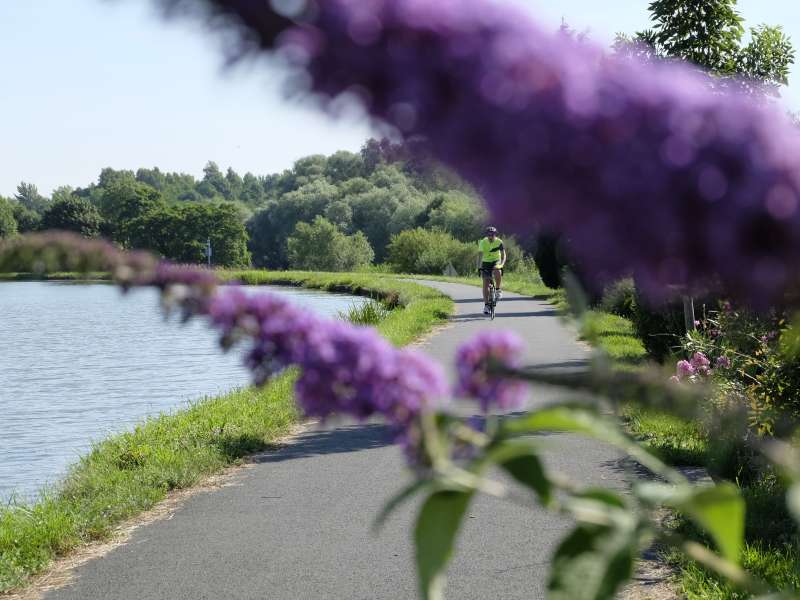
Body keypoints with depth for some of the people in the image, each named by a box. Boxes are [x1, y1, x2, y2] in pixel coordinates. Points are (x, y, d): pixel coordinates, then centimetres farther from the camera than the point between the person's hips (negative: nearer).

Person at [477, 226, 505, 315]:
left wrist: (502, 264, -36)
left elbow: (503, 255, -17)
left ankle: (498, 289, -11)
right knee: (486, 283, -8)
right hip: (486, 262, 1)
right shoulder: (483, 242, -17)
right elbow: (480, 255, -25)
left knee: (498, 272, -35)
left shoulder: (499, 242, -16)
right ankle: (486, 305, -2)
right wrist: (479, 266, -39)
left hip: (496, 261, 0)